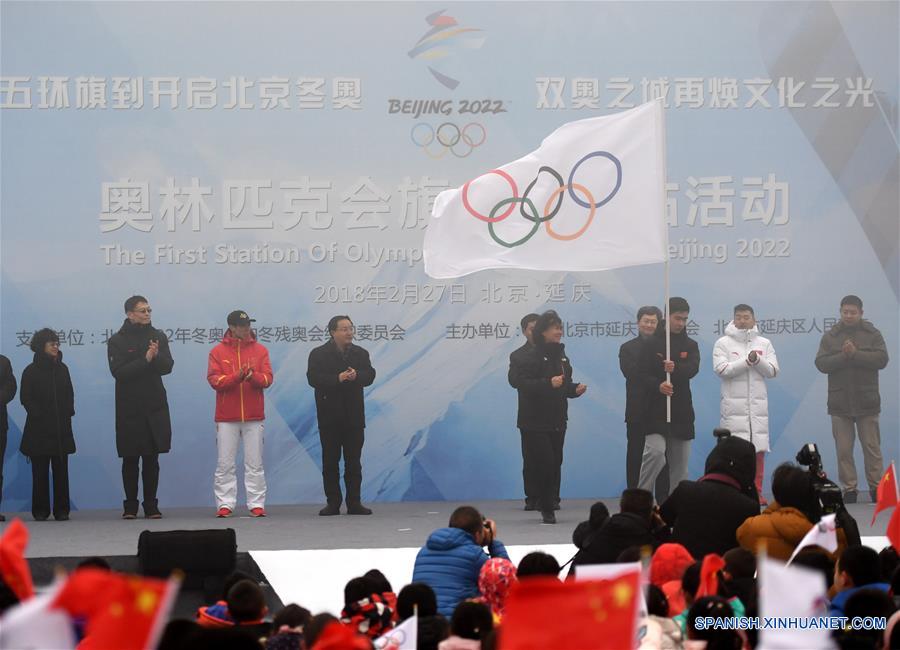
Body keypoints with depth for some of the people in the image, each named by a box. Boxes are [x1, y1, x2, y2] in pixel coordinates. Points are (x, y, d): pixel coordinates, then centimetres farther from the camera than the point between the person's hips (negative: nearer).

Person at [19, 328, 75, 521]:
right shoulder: (31, 371, 0)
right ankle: (40, 510, 1)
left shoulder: (62, 369, 12)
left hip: (61, 427, 3)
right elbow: (25, 398, -2)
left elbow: (70, 395, 14)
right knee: (40, 470, -2)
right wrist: (38, 414, -11)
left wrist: (68, 413, 1)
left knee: (61, 469, 0)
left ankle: (61, 510, 2)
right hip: (39, 429, -3)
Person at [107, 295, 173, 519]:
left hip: (155, 408, 2)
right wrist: (145, 360, -20)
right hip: (129, 410, -2)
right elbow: (118, 372, -14)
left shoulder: (158, 336, 8)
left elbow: (167, 367, -1)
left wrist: (157, 356, -21)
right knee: (130, 460, 2)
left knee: (152, 460, 4)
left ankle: (151, 506, 8)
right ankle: (130, 507, 8)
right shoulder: (117, 341, -2)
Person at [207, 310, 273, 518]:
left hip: (254, 416, 1)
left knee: (255, 464, 2)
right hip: (226, 417, -1)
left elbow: (268, 379, 0)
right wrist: (237, 376, -20)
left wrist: (253, 376, -21)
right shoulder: (218, 352, 4)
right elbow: (214, 380, -6)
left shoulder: (260, 350, 7)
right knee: (225, 464, 0)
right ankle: (225, 504, 4)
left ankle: (256, 504, 5)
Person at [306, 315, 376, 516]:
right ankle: (332, 503, 7)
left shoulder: (360, 353, 9)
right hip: (329, 416, -2)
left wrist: (356, 376, -23)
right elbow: (313, 378, -14)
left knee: (353, 461, 5)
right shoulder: (319, 354, -2)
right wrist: (337, 379, -24)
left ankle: (354, 503, 9)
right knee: (330, 461, 2)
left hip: (354, 416, 3)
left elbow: (369, 375, -2)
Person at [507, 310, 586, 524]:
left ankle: (547, 504, 20)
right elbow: (520, 383, -20)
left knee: (555, 464, 6)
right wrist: (548, 384, -28)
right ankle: (547, 509, -2)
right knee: (546, 463, -12)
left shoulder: (561, 357, 15)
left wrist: (575, 389, 5)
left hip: (557, 422, 7)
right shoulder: (532, 357, -10)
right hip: (536, 422, -7)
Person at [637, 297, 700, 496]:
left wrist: (676, 368, -29)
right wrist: (657, 386, -24)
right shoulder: (652, 343, 0)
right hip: (655, 410, -5)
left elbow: (693, 368, -9)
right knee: (655, 451, -22)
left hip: (681, 412, 5)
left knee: (680, 464, 7)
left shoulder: (690, 345, 11)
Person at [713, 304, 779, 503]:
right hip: (733, 404, -3)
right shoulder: (723, 344, 4)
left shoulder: (764, 343, 13)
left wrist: (758, 360, -12)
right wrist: (747, 361, -11)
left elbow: (772, 370, 5)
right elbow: (721, 369, -9)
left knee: (759, 449, 1)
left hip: (758, 404, 3)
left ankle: (756, 492, 6)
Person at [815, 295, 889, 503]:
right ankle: (849, 489, 8)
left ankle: (876, 488, 8)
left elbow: (881, 359, -10)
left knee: (872, 448, 2)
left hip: (867, 403, -1)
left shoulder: (872, 334, 3)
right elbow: (821, 363, -4)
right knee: (843, 450, 2)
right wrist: (843, 356, -18)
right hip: (840, 404, 1)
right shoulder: (830, 337, 6)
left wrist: (855, 354, -19)